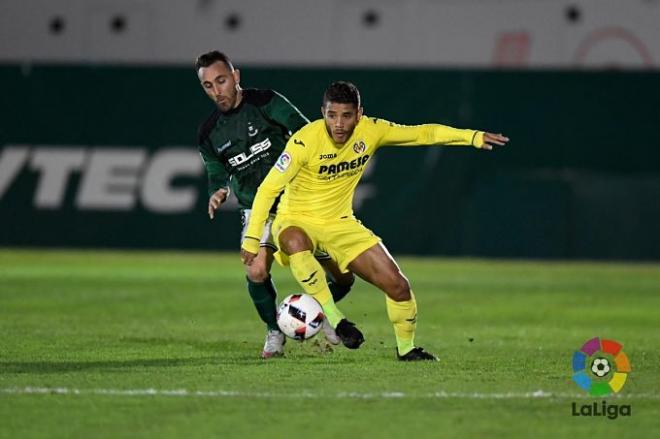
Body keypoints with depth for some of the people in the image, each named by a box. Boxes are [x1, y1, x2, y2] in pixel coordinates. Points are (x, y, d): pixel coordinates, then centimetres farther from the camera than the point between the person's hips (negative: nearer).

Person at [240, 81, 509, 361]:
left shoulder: (370, 131, -11)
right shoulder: (305, 141, -24)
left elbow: (421, 133, -3)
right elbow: (269, 188, -20)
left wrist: (472, 137, -14)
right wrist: (252, 238, -23)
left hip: (341, 223, 4)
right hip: (295, 221, -4)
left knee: (397, 285, -5)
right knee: (297, 243, -43)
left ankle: (405, 348, 21)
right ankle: (334, 318, -27)